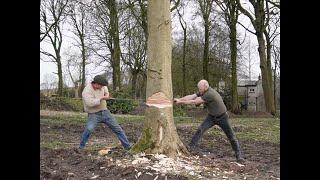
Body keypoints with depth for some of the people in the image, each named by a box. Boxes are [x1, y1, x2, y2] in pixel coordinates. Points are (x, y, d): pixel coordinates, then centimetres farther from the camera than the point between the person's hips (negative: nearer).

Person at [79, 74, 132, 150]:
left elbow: (105, 87, 23)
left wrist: (106, 94, 6)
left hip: (105, 112, 6)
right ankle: (81, 147, -9)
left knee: (117, 128, 4)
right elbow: (90, 103, -34)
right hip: (94, 114, -5)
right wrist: (101, 98, -29)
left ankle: (127, 146, 14)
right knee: (89, 129, -31)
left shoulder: (100, 86, -2)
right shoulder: (87, 91, -21)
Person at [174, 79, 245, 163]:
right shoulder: (203, 92, -7)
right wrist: (179, 99, -22)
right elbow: (191, 96, -11)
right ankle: (191, 146, -7)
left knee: (231, 136, 1)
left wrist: (181, 102, -24)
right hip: (211, 116, 7)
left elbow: (194, 102, -31)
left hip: (222, 117, -7)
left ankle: (239, 155, 11)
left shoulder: (210, 94, -33)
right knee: (200, 129, -12)